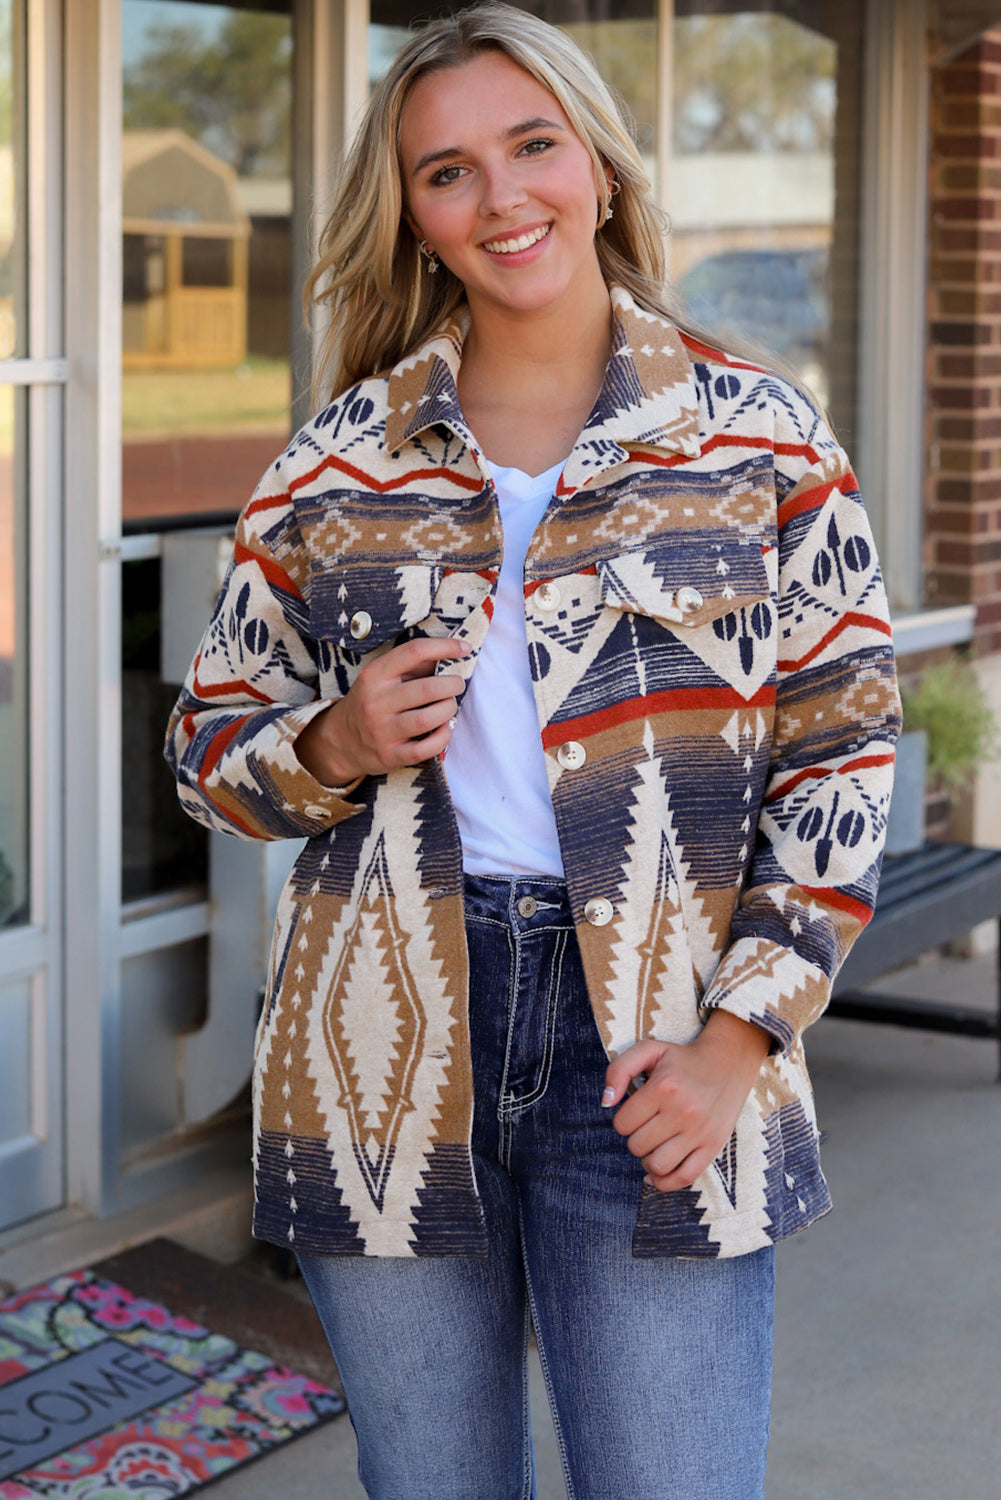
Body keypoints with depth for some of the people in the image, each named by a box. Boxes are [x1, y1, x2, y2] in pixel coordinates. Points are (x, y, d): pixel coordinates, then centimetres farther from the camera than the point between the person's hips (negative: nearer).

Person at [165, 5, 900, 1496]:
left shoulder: (761, 437, 3)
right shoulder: (336, 462, 7)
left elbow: (845, 754, 1)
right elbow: (208, 745, 13)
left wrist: (738, 1038, -8)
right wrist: (334, 746, -10)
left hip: (650, 1053, -2)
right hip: (386, 1054, 2)